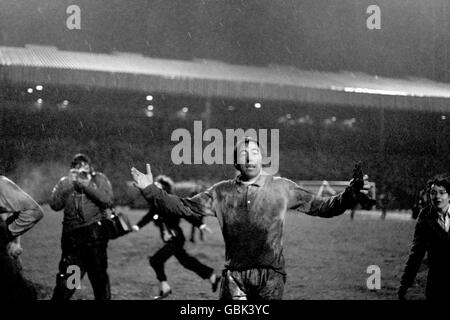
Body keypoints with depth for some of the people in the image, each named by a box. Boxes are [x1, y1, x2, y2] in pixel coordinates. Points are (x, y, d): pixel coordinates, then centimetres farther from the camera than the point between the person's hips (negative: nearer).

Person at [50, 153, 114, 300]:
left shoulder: (99, 179, 3)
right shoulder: (65, 182, 9)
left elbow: (108, 201, -13)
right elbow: (55, 205, -4)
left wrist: (86, 185, -17)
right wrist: (67, 185, -13)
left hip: (95, 235, -2)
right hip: (72, 237, 2)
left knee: (99, 276, 7)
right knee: (65, 283, 2)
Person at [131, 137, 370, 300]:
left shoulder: (282, 188, 2)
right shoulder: (222, 192, 6)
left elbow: (321, 207, 2)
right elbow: (184, 207, 4)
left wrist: (350, 195, -13)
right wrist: (150, 190, -6)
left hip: (270, 275, -1)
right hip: (234, 275, 1)